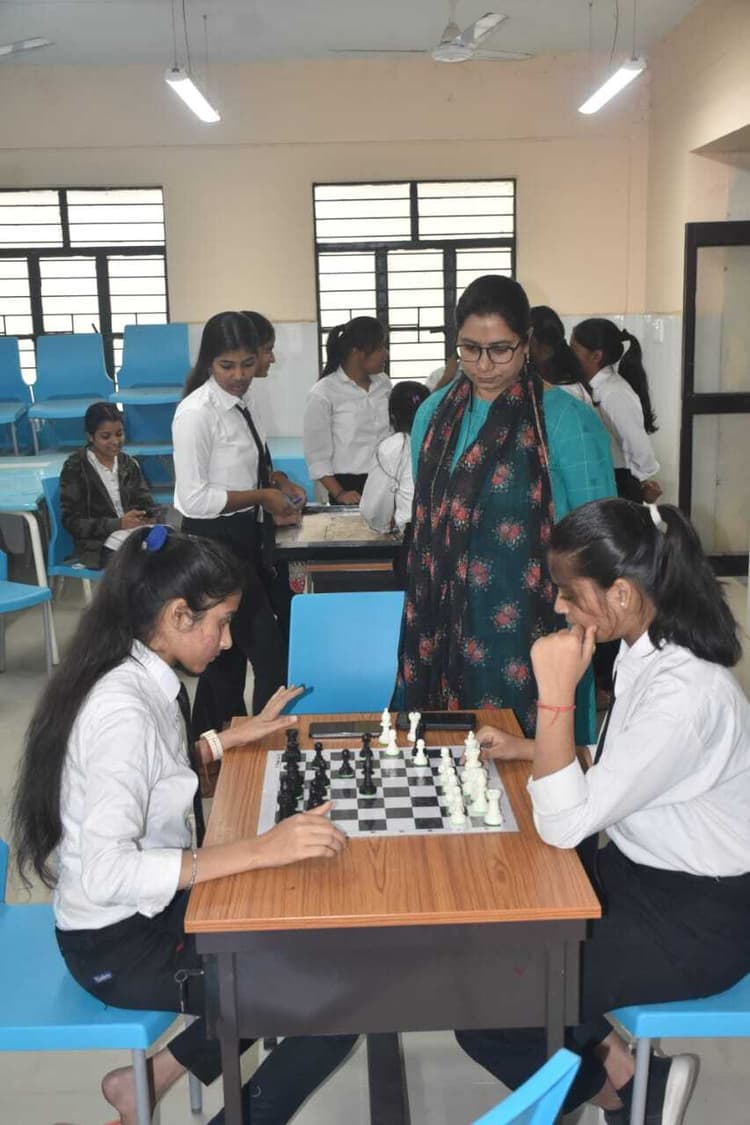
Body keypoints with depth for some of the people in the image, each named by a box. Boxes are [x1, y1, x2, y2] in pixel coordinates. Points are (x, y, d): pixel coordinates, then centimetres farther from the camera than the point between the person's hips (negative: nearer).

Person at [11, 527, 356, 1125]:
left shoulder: (139, 678, 0)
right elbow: (106, 873, -33)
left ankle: (155, 1076, 16)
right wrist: (259, 849, -38)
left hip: (151, 905, 9)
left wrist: (237, 736, 10)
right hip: (122, 946, -9)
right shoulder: (122, 709, -28)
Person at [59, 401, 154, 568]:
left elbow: (146, 505, 12)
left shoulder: (129, 464, 15)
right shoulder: (75, 469, -2)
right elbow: (72, 522, -7)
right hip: (99, 545, -5)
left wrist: (149, 519, -14)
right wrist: (118, 524, -18)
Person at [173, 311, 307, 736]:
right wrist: (261, 496, -16)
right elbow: (194, 498, -21)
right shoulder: (197, 413, -20)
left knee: (232, 651, 20)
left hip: (250, 537, 9)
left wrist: (277, 481, 2)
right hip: (217, 542, -8)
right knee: (272, 654, -6)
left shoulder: (244, 398, 5)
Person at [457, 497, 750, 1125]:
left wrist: (556, 692, -29)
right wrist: (527, 749, 6)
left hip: (697, 919, -9)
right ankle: (599, 1044, 18)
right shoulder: (647, 649, -3)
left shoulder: (686, 693, -31)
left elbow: (564, 825, -27)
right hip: (641, 869, 9)